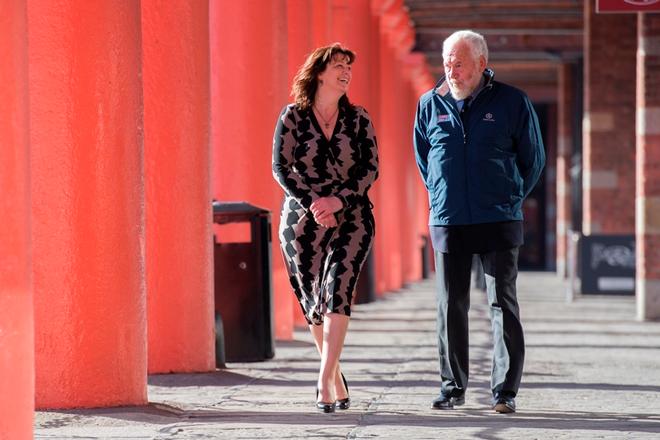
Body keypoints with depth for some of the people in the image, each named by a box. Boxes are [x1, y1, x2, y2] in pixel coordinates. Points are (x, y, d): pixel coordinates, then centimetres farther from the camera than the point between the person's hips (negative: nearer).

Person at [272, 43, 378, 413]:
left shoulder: (358, 119, 5)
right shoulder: (293, 116, 1)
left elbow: (371, 169, 0)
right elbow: (281, 168, -3)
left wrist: (338, 200, -15)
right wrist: (312, 203, -15)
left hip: (351, 218, 0)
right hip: (303, 219, 0)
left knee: (337, 291, -18)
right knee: (313, 301, 6)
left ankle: (324, 381, -23)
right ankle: (336, 378, 25)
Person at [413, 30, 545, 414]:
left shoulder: (512, 102, 0)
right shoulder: (431, 104, 6)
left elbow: (533, 158, 10)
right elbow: (422, 156, 21)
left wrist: (509, 198, 9)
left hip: (499, 222, -2)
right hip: (447, 223, 2)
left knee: (504, 305, -2)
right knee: (451, 306, 5)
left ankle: (506, 390, 2)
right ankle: (453, 387, 13)